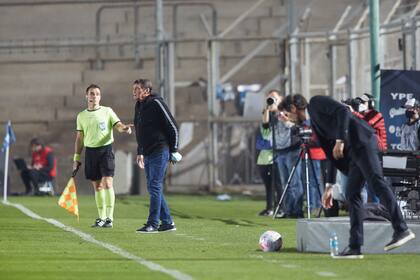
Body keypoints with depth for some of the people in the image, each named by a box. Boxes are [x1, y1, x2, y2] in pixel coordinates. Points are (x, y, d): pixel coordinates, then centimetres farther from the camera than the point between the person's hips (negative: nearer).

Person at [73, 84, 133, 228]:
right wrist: (76, 158, 12)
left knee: (107, 183, -13)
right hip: (90, 151, 3)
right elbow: (79, 138, 16)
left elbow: (118, 125, -7)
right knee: (97, 185, 6)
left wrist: (124, 128, -31)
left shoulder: (107, 111, 3)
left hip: (106, 149, -3)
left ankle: (109, 218, -14)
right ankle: (101, 218, 13)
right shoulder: (81, 116, 12)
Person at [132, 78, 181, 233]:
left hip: (159, 152, -9)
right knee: (153, 188, 8)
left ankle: (153, 224, -10)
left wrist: (174, 150, -11)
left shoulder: (156, 103, -10)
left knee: (155, 187, -10)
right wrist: (140, 153, 21)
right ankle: (167, 222, 14)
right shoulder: (139, 107, 15)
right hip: (148, 154, 9)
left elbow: (172, 127, -11)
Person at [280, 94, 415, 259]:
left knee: (376, 182, -19)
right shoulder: (314, 121, 27)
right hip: (354, 151, 10)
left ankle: (401, 230, -27)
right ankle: (355, 246, 4)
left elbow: (344, 111, -13)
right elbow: (331, 153, 28)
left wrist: (340, 140, -18)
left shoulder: (316, 102, 3)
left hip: (362, 141, -10)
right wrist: (329, 186, 27)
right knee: (352, 194, 6)